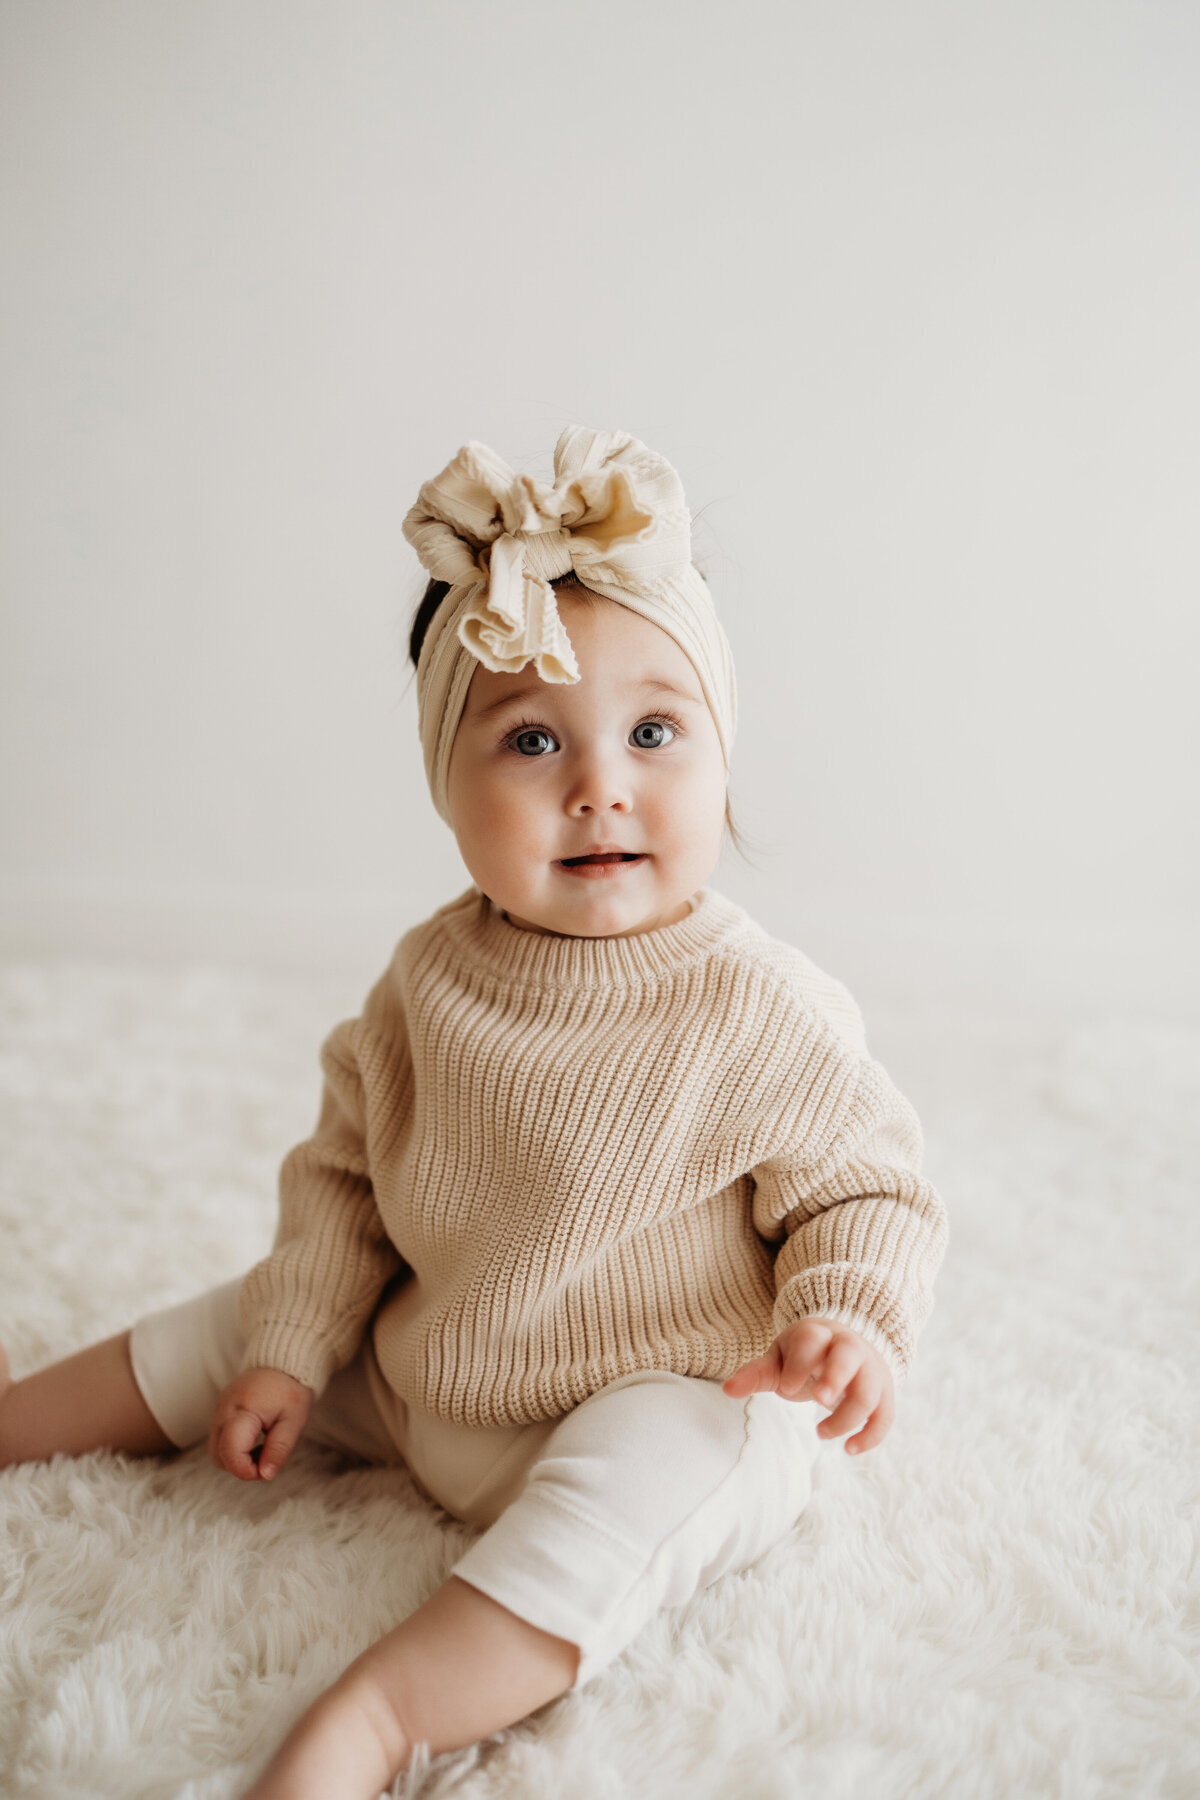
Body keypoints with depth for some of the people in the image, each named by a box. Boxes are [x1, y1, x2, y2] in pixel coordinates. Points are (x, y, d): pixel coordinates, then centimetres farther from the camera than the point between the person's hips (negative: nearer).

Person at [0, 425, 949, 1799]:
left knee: (637, 1483, -36)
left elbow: (865, 1189, -10)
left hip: (665, 1400, -5)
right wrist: (290, 1347, 4)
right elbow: (345, 1168, 5)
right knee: (232, 1325, 11)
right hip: (425, 1369, 5)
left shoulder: (764, 1011, -21)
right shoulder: (429, 977, -7)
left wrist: (853, 1321, -30)